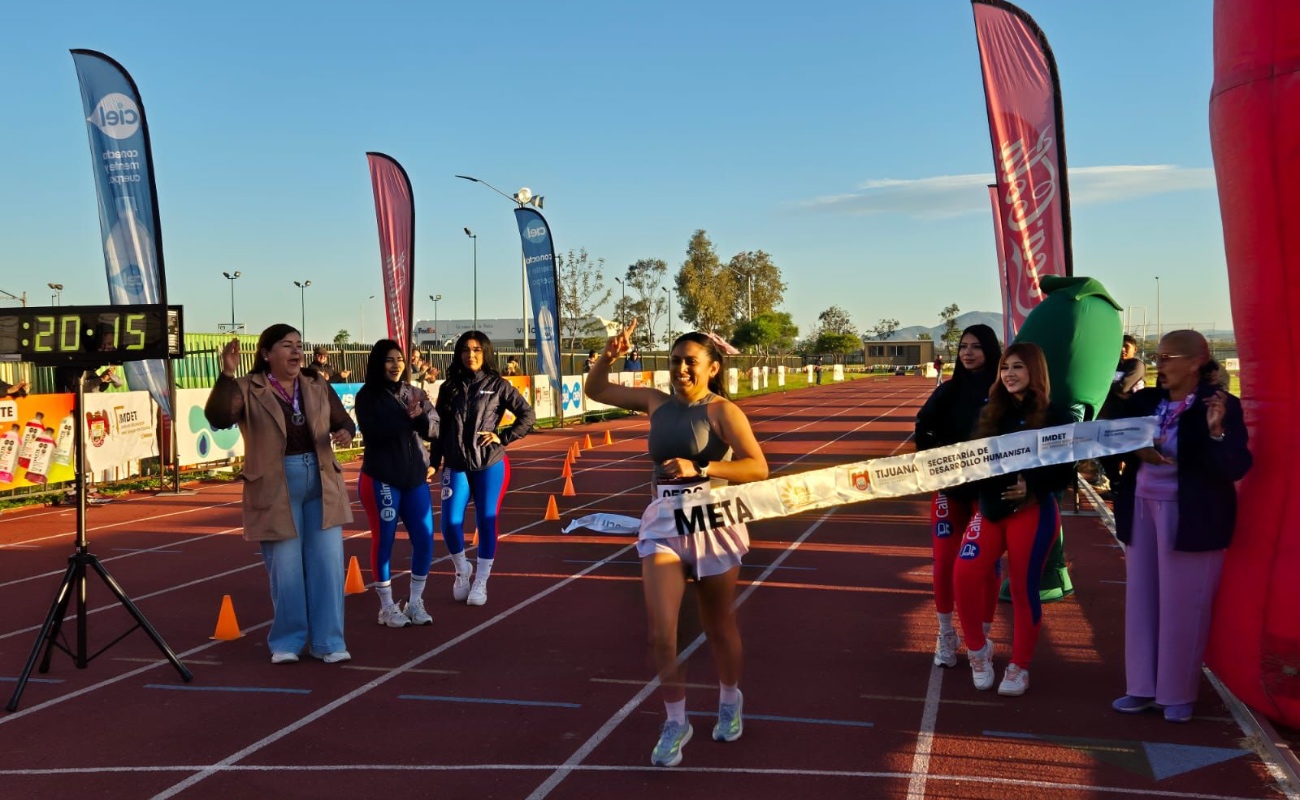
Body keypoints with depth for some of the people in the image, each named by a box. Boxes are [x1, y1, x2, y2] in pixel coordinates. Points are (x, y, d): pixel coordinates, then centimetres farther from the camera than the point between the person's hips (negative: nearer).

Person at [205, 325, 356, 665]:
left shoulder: (317, 386, 8)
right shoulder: (248, 390, -5)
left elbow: (344, 421, 13)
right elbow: (217, 418, -21)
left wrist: (345, 432, -11)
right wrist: (227, 375, -32)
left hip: (321, 484, 4)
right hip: (275, 489, -3)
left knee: (327, 564, 2)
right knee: (285, 568, 2)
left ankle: (328, 641, 12)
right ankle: (287, 642, 20)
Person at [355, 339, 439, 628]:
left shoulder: (415, 393, 10)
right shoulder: (367, 396, -5)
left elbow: (435, 429, 1)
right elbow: (373, 432, -19)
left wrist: (420, 417, -18)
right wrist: (406, 417, -20)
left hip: (415, 477, 5)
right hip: (381, 478, -5)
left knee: (424, 539, 4)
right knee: (384, 540, 3)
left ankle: (415, 603, 18)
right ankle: (387, 607, 15)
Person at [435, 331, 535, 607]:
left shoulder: (498, 385, -1)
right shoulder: (449, 387, 7)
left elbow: (527, 415, -2)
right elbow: (440, 426, 7)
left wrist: (503, 438, -9)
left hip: (490, 465, -2)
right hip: (456, 466, 2)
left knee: (486, 523, 1)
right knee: (450, 522, -7)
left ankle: (480, 583, 14)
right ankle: (462, 570, 20)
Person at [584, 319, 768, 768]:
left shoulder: (722, 410, -11)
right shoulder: (656, 402, 3)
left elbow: (758, 467, -22)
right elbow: (595, 391, 13)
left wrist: (699, 468, -32)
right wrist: (609, 356, -6)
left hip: (713, 527, -3)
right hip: (664, 527, 3)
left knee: (719, 628, 14)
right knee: (661, 633, -8)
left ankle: (730, 702, 40)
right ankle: (675, 723, 9)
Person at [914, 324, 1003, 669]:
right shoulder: (949, 390, 4)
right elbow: (924, 427, 2)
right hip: (950, 486, 3)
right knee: (944, 560, 1)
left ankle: (981, 639, 16)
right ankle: (946, 636, 16)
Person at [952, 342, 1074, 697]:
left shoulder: (1054, 416, -5)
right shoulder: (991, 413, 10)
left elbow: (1066, 471, -8)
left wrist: (1032, 486, -23)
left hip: (1032, 511, -4)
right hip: (990, 508, 4)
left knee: (1023, 588, 3)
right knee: (966, 574, -14)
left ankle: (1019, 667, 20)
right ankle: (978, 648, 9)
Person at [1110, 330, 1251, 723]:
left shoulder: (1221, 406, -10)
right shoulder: (1144, 401, 4)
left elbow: (1235, 469, -15)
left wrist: (1216, 431, -31)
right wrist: (1137, 450, -13)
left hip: (1189, 517, -5)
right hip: (1143, 510, 6)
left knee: (1182, 605, 2)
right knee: (1141, 600, 11)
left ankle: (1178, 694, 16)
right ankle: (1143, 687, 22)